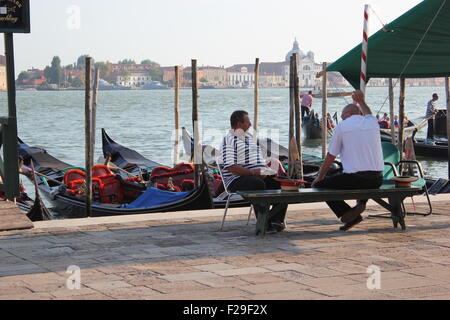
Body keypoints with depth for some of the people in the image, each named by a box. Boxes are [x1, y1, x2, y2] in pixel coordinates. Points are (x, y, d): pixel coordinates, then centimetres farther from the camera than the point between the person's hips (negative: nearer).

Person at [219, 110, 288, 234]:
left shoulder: (249, 137, 23)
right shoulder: (229, 140, -7)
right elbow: (230, 167, -18)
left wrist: (266, 170, 7)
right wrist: (253, 172, -23)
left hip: (259, 176, 9)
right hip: (237, 180, -9)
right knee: (258, 184, -38)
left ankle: (276, 219, -10)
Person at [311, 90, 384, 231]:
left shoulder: (342, 126, -1)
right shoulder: (372, 122, 9)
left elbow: (330, 157, 5)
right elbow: (368, 113, 38)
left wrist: (319, 177, 18)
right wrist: (361, 101, 56)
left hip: (354, 178, -6)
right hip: (376, 180, 6)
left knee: (319, 185, 11)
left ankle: (349, 214, -4)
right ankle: (361, 203, 10)